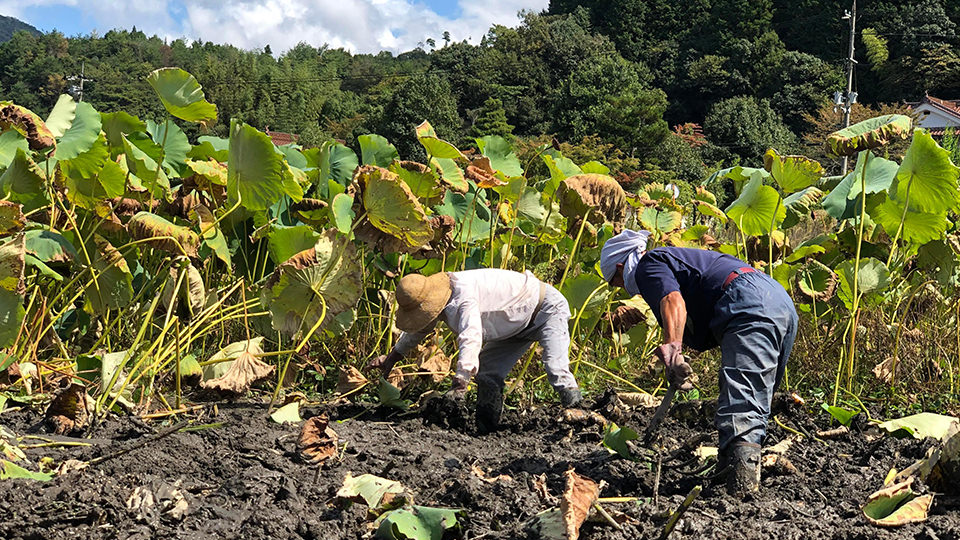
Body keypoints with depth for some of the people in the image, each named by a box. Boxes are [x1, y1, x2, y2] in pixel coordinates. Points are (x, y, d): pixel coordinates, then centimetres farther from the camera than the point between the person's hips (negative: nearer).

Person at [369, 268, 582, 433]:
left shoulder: (464, 294, -37)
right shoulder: (435, 295, -6)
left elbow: (471, 338, -51)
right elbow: (418, 330, 16)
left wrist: (459, 384, -57)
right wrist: (392, 358, 25)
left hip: (547, 308, -9)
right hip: (519, 325, 9)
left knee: (555, 368, -29)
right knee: (487, 372, 0)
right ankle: (485, 429, 6)